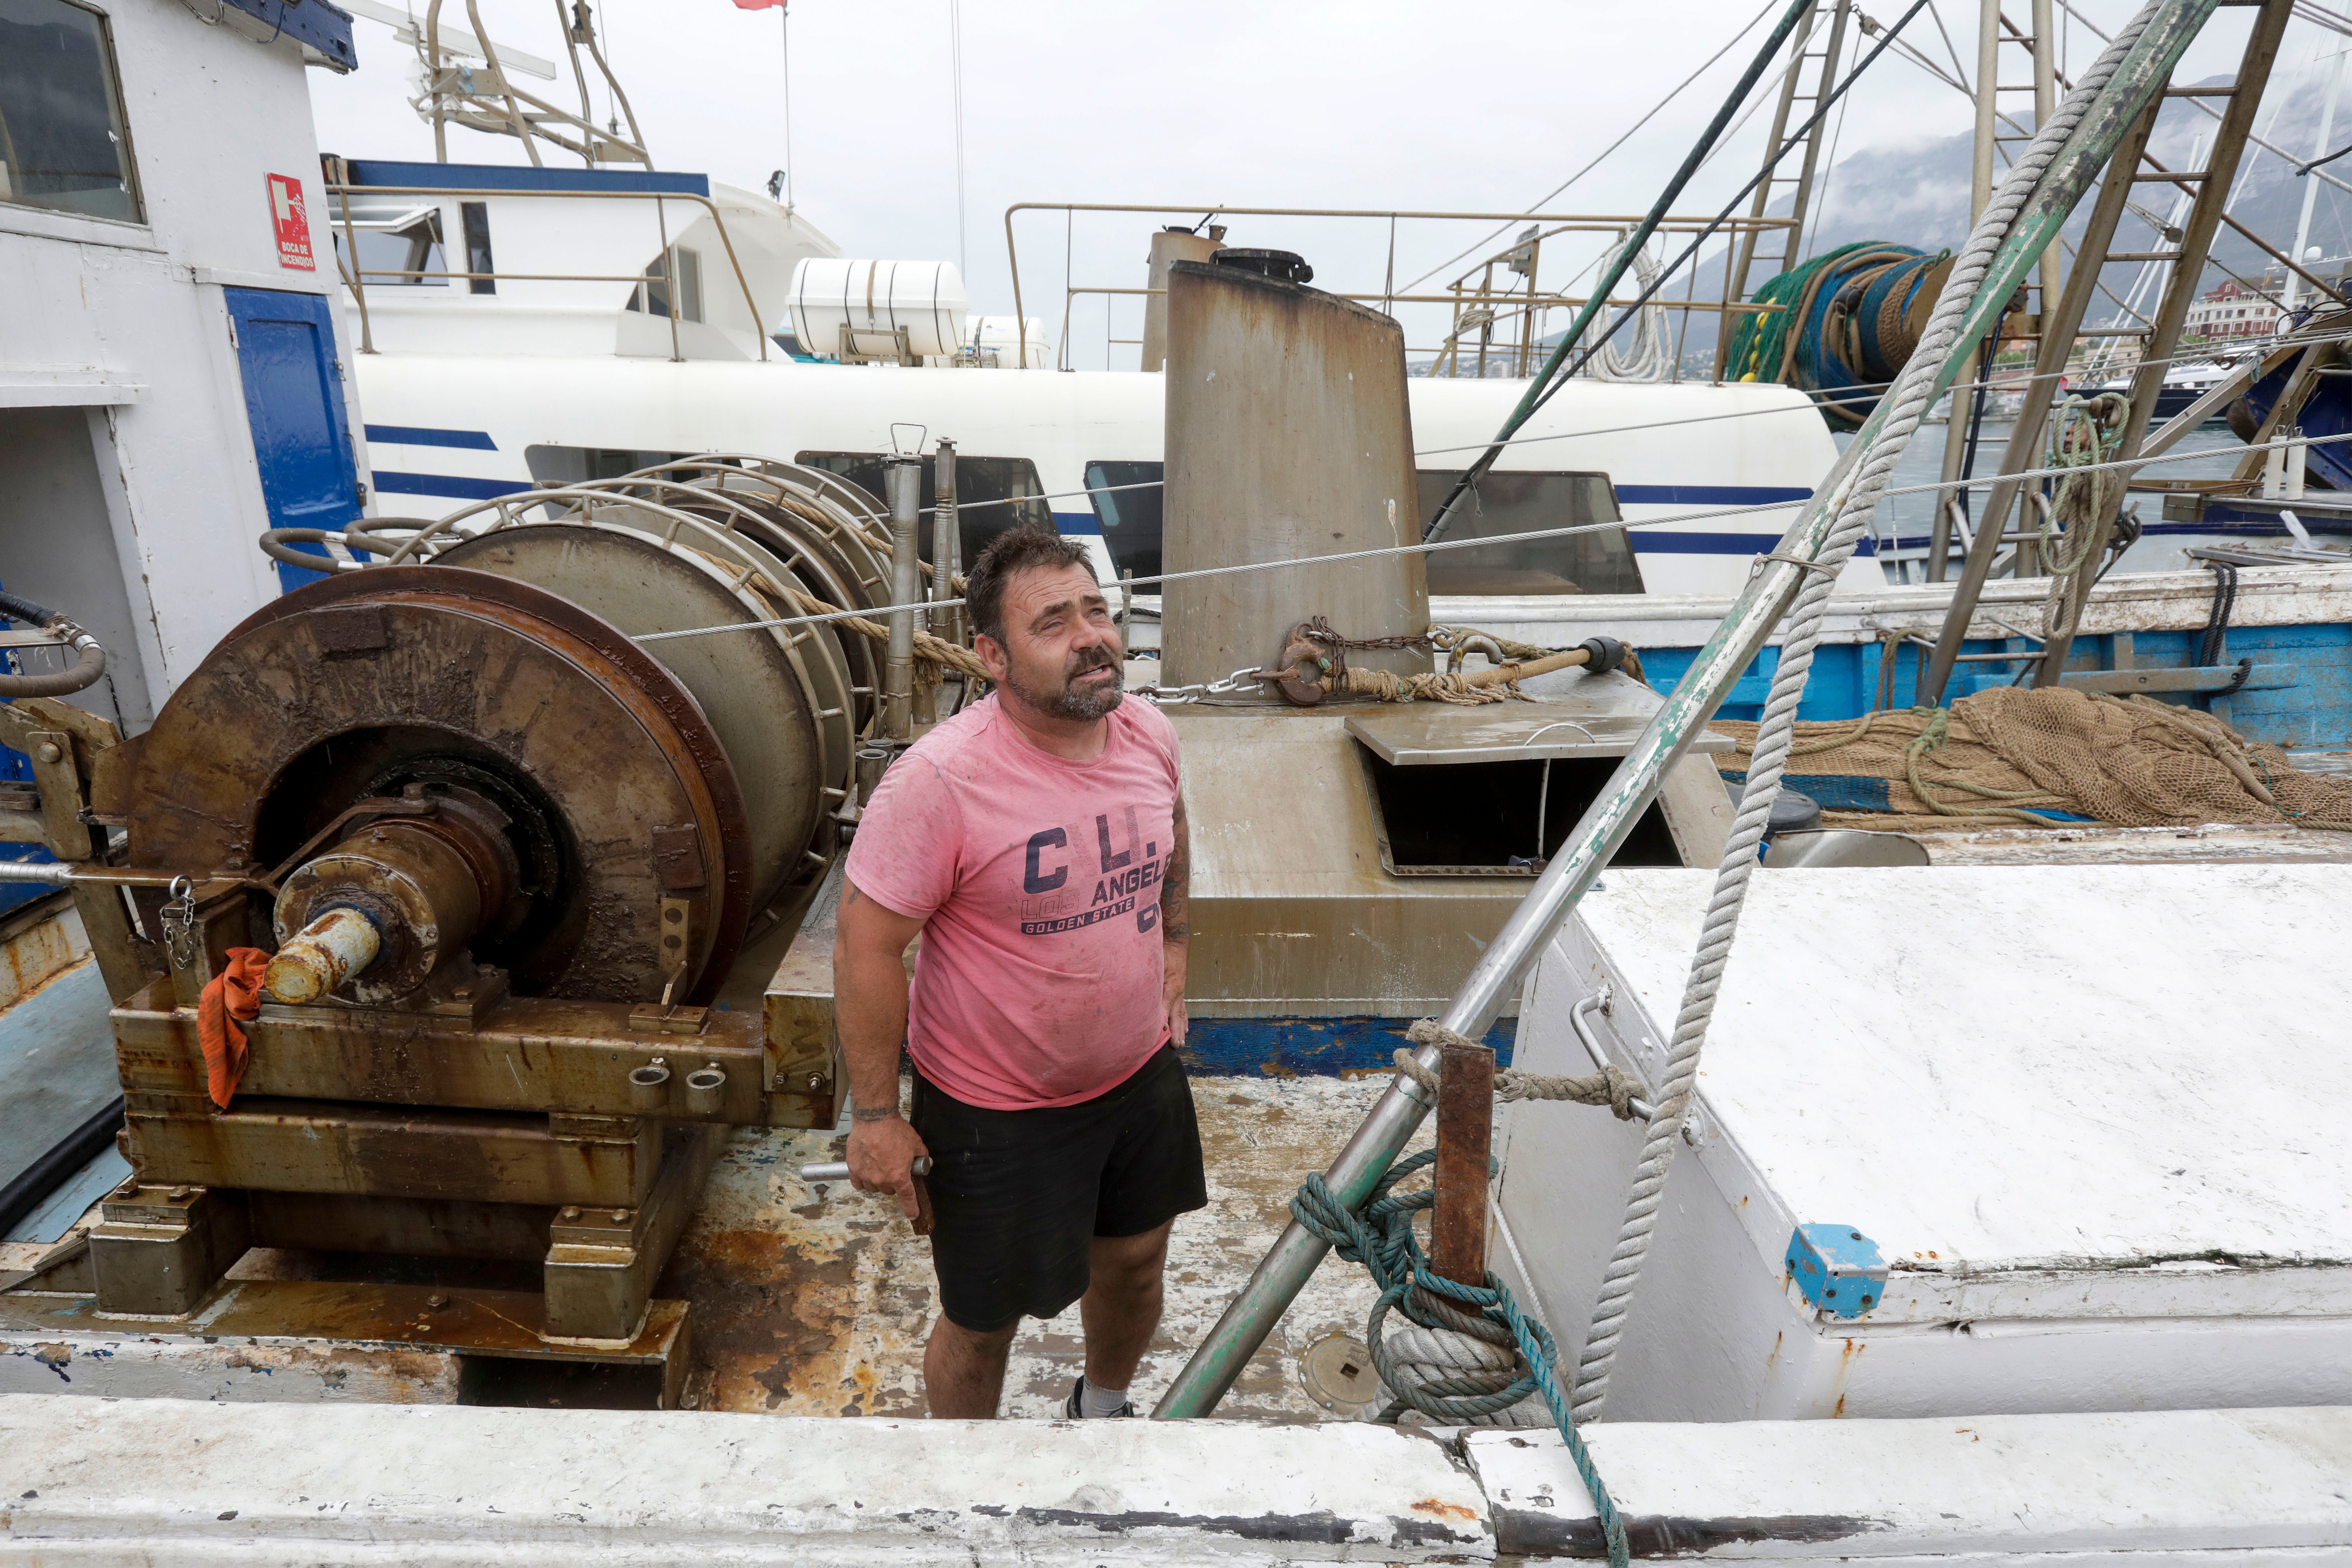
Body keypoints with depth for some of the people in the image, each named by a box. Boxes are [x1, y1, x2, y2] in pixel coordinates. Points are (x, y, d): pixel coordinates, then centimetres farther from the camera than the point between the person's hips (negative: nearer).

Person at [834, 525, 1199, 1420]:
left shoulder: (1150, 737, -8)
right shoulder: (939, 780, -28)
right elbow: (866, 949, -21)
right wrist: (875, 1117, -16)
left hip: (1142, 1076, 6)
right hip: (996, 1110, -5)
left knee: (1136, 1262, 25)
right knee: (984, 1321, 14)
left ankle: (1102, 1412, 58)